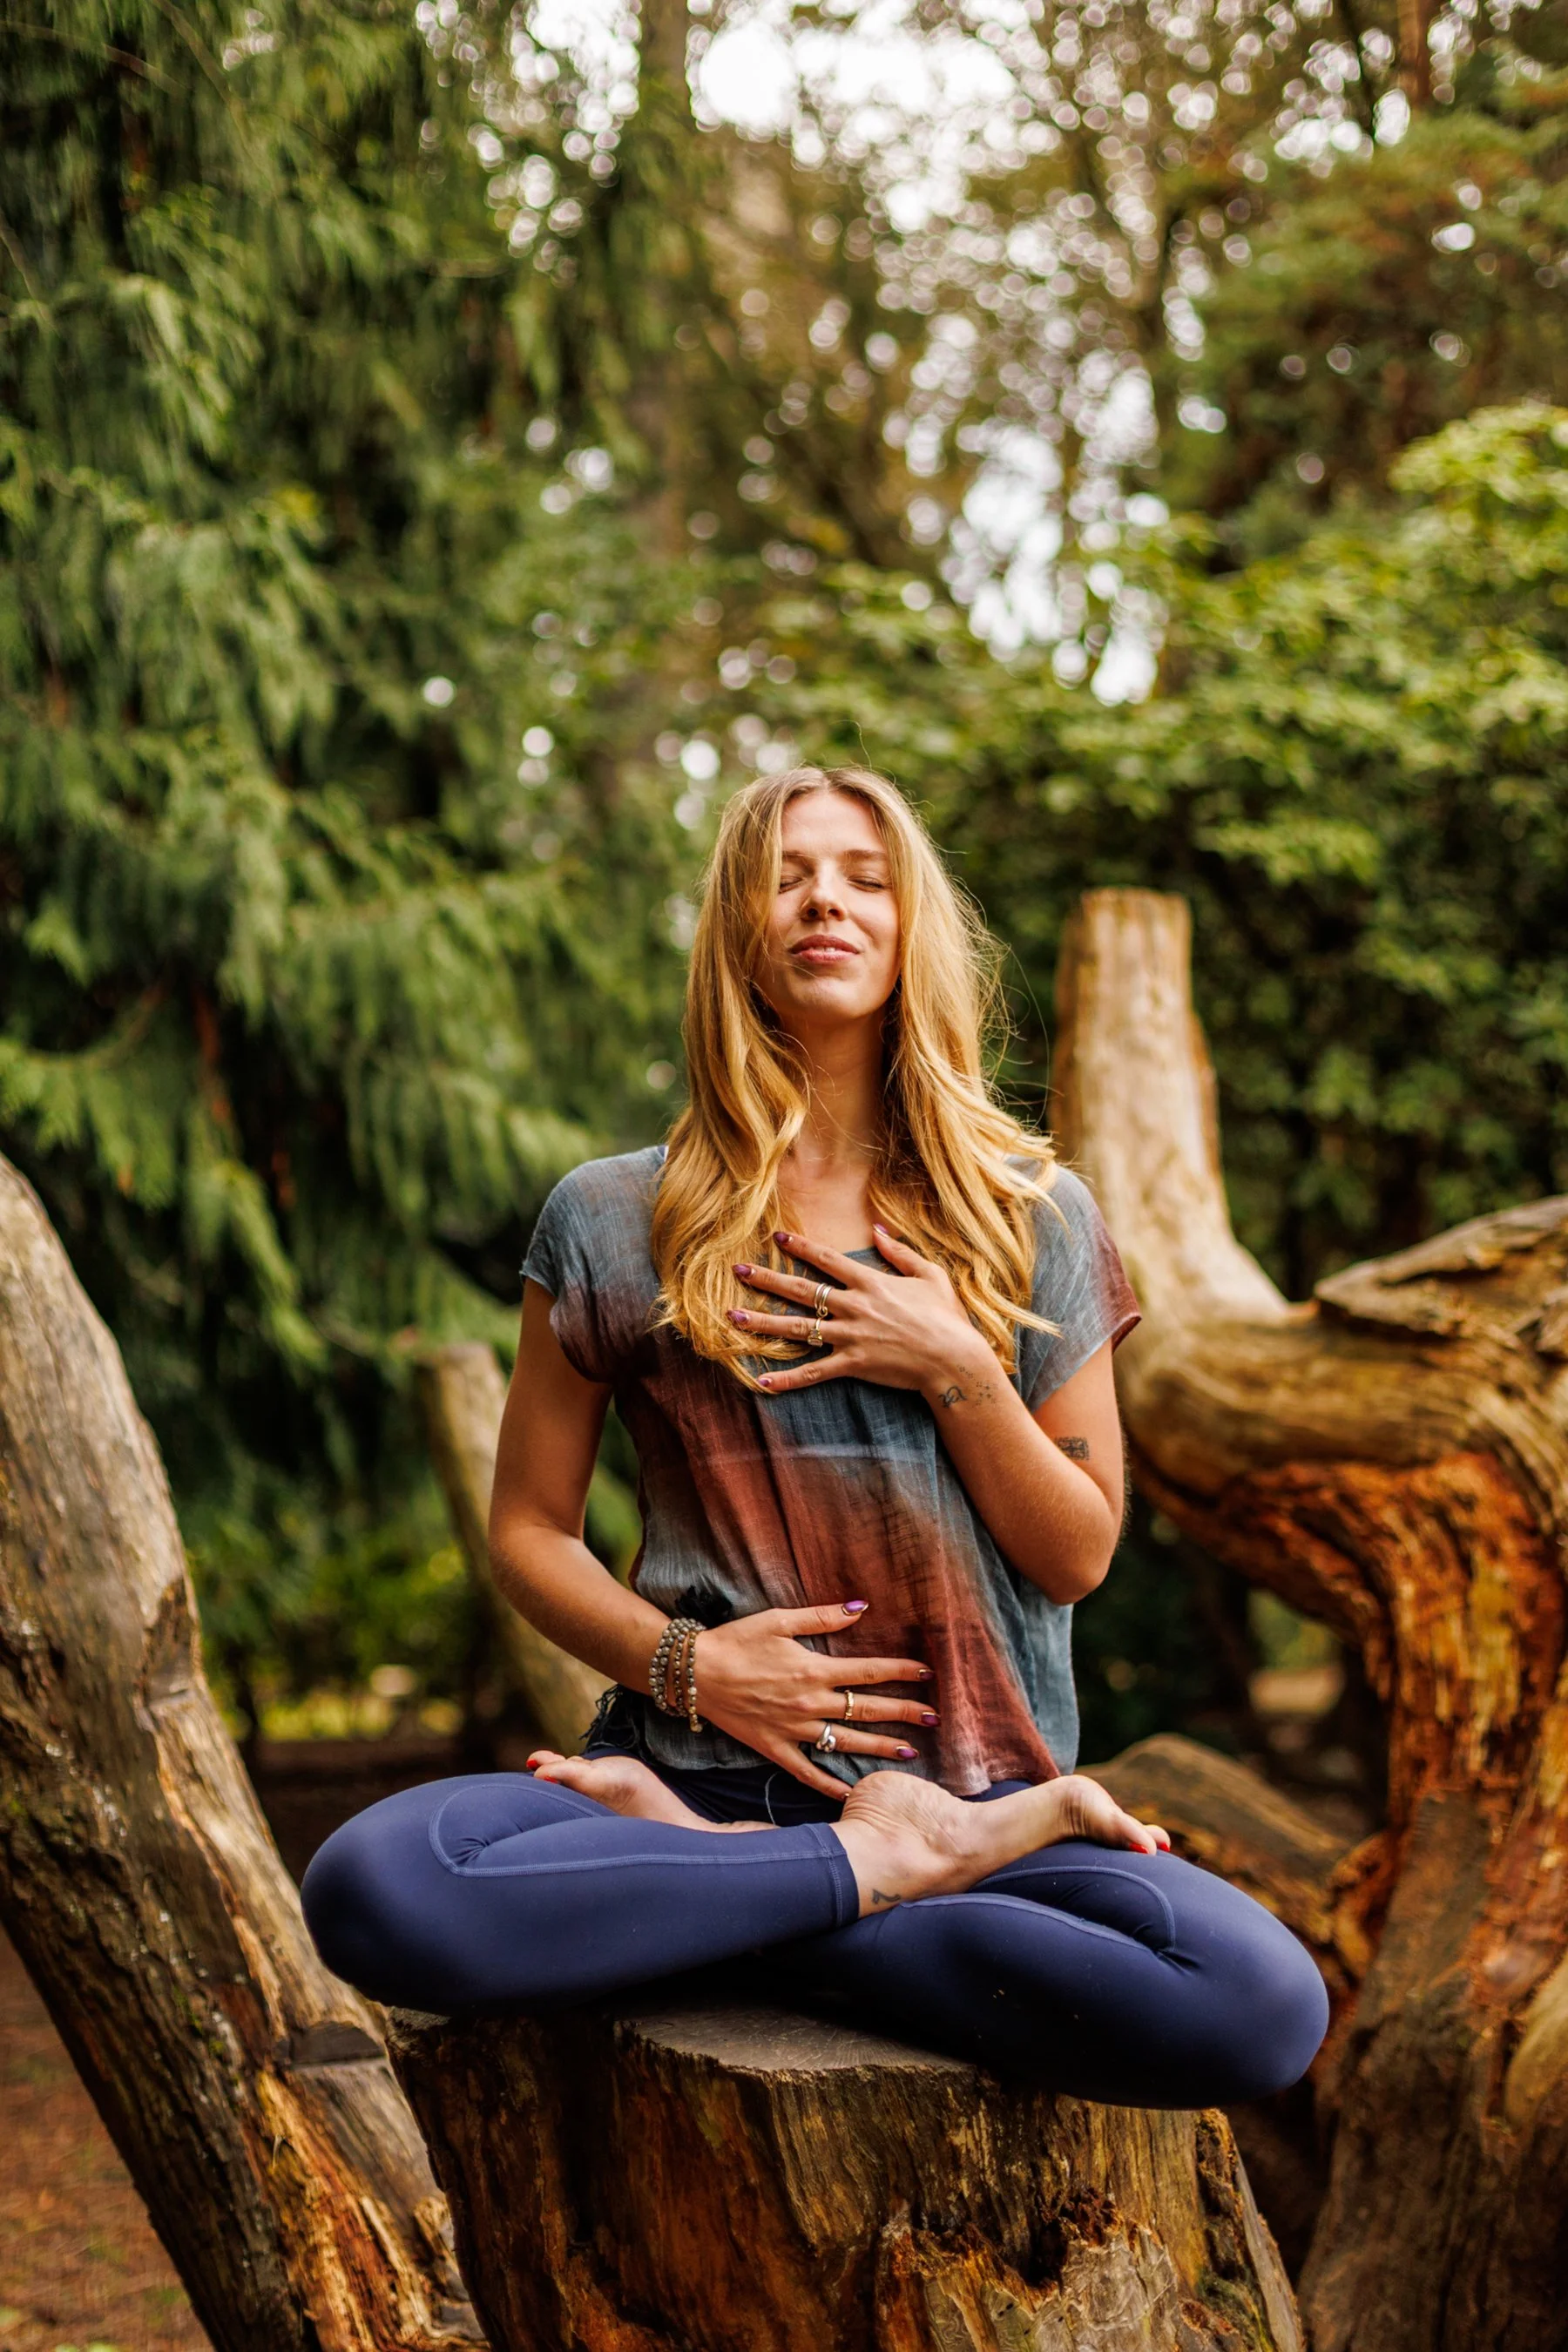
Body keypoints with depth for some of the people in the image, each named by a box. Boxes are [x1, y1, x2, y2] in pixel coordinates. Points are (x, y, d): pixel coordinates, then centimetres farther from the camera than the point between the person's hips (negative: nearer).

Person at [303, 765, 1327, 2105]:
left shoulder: (1033, 1218, 10)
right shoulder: (616, 1221, 7)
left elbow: (1080, 1559, 8)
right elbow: (529, 1530, 10)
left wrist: (955, 1370, -7)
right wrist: (683, 1662, -8)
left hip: (979, 1786, 1)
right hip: (706, 1758, -1)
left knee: (1264, 2009, -29)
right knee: (371, 1889, -32)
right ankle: (880, 1865, -15)